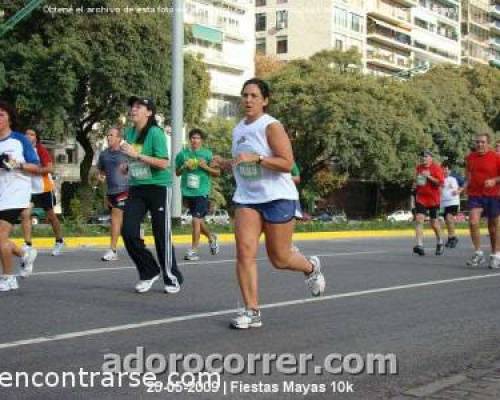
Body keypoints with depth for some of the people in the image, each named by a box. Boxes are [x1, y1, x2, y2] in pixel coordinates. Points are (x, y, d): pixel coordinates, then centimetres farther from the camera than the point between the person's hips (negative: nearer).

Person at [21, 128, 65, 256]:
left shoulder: (41, 149, -13)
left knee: (51, 216, 10)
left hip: (44, 188, -4)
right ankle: (28, 245, -9)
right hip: (29, 188, 4)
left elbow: (50, 168, -21)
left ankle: (59, 241, 30)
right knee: (25, 214, -13)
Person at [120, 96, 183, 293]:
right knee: (128, 231, -5)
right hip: (136, 188, 6)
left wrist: (137, 155, -24)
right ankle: (149, 272, 14)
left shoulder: (155, 133, -14)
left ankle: (172, 279, 16)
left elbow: (164, 163, -21)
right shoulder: (129, 133, 6)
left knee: (161, 234, -1)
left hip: (158, 187, -6)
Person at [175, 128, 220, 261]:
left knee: (196, 220, -12)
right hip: (187, 192, 4)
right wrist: (184, 167, -4)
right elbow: (177, 173, 16)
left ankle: (193, 250, -5)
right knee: (199, 220, 15)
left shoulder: (208, 154, -1)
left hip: (202, 191, -4)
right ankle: (212, 237, 41)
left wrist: (205, 167, -12)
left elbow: (217, 172, 3)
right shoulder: (183, 154, 7)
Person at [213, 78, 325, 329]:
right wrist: (224, 164, 6)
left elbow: (287, 163, -19)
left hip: (277, 198, -6)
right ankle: (252, 312, -6)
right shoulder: (238, 130, 11)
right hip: (247, 198, 6)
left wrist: (255, 158, -28)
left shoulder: (271, 126, -10)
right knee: (244, 252, -11)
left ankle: (311, 268, 38)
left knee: (279, 259, 5)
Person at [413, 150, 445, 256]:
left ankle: (440, 243, 32)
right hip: (421, 198, 4)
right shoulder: (419, 167, 12)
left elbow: (440, 182, -15)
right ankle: (420, 245, -21)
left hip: (433, 199, -4)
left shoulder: (436, 168, -6)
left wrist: (429, 176, -21)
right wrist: (416, 183, 11)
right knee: (419, 219, -14)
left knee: (434, 223, 7)